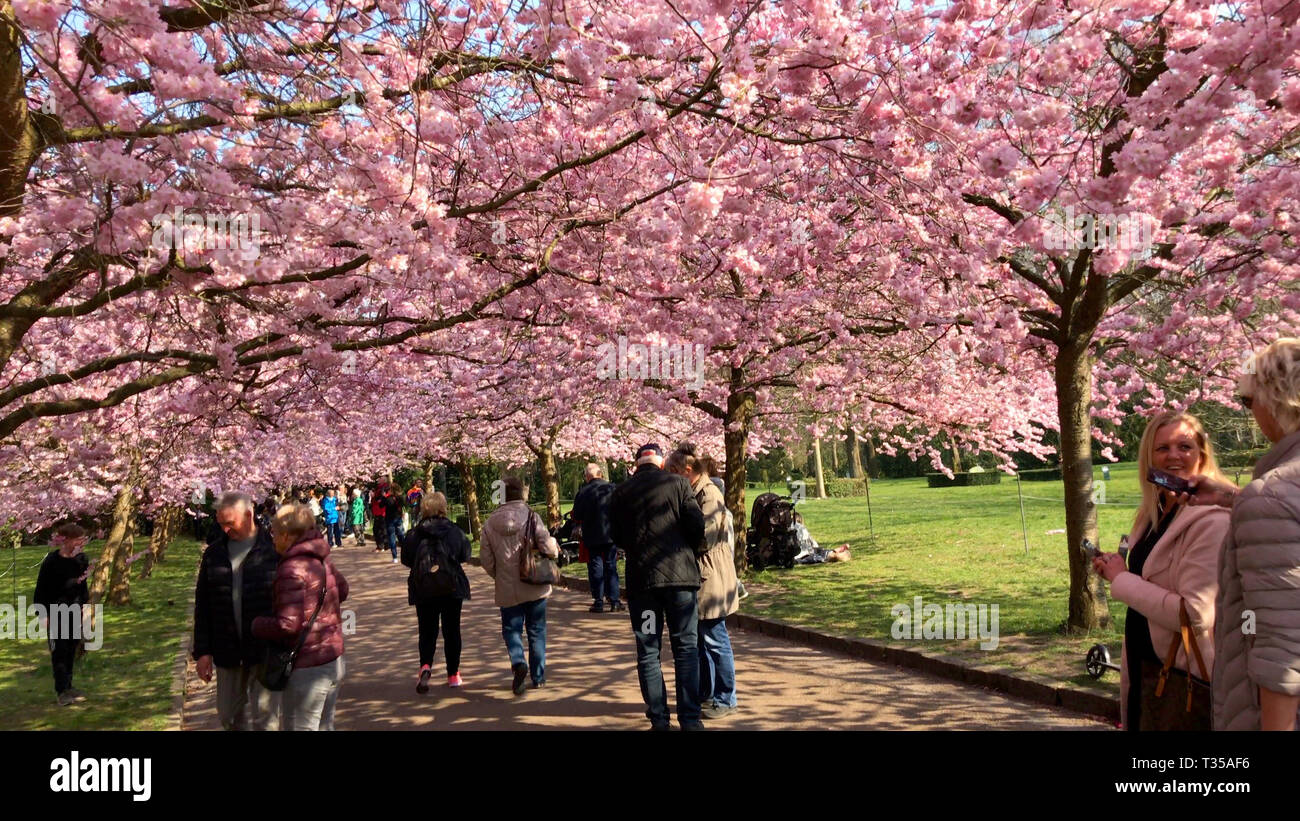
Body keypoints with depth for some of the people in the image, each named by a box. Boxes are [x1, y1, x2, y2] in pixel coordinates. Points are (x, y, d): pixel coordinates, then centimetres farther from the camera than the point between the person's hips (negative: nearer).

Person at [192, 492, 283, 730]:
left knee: (264, 718, 0)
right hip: (228, 652, 5)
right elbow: (202, 605, 11)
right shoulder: (214, 552, 6)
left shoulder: (274, 548, -8)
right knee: (229, 715, 15)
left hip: (267, 651, -5)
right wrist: (202, 651, 6)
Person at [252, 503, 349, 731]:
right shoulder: (323, 560, 5)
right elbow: (342, 590, 22)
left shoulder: (291, 569, -21)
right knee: (324, 726, 19)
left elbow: (287, 625, -24)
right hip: (333, 661, 8)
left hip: (308, 669, -8)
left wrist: (255, 625, -8)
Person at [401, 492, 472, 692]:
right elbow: (465, 556, -1)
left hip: (422, 588, 0)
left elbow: (406, 559, 0)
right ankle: (453, 675, 15)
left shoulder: (413, 534, -6)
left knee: (427, 631, 7)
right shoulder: (455, 531, -7)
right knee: (452, 630, 11)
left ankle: (425, 666, -18)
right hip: (452, 587, 0)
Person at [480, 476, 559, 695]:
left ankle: (518, 662, -14)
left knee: (511, 629, 12)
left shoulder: (490, 522, -3)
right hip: (535, 586, -1)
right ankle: (538, 676, 18)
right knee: (537, 630, 13)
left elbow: (486, 559, 1)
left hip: (507, 589, 1)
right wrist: (555, 547, 5)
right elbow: (548, 547, -18)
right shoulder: (530, 516, -12)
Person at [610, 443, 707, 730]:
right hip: (681, 575, -1)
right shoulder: (678, 483, 0)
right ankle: (690, 719, 5)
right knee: (686, 648, 6)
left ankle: (659, 719, 9)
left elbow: (617, 538, 10)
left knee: (648, 651, 8)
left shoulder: (621, 493, 6)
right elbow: (697, 525, -6)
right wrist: (696, 553, 12)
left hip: (640, 577, 1)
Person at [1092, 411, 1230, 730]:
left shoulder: (1212, 520, -21)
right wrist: (1115, 569, 1)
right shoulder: (1154, 514, 6)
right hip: (1145, 668, 8)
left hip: (1187, 677, -8)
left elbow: (1195, 613, -28)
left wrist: (1121, 579, -18)